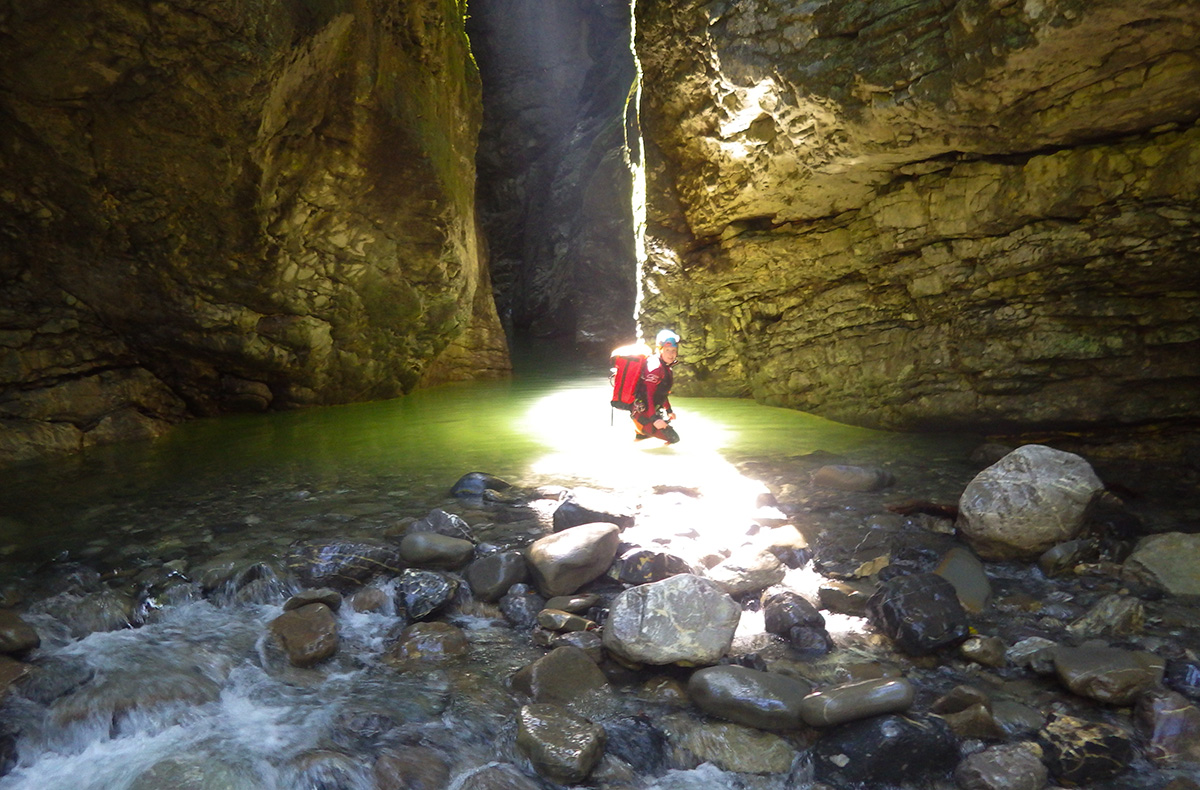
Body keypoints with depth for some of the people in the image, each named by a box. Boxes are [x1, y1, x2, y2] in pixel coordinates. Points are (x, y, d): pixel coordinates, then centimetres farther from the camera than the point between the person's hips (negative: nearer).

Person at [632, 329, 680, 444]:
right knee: (673, 438, -12)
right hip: (644, 414, -10)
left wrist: (669, 410, 29)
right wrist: (654, 419, -30)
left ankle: (640, 435, 25)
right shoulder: (655, 366, -20)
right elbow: (648, 393, -26)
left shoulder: (664, 367, 10)